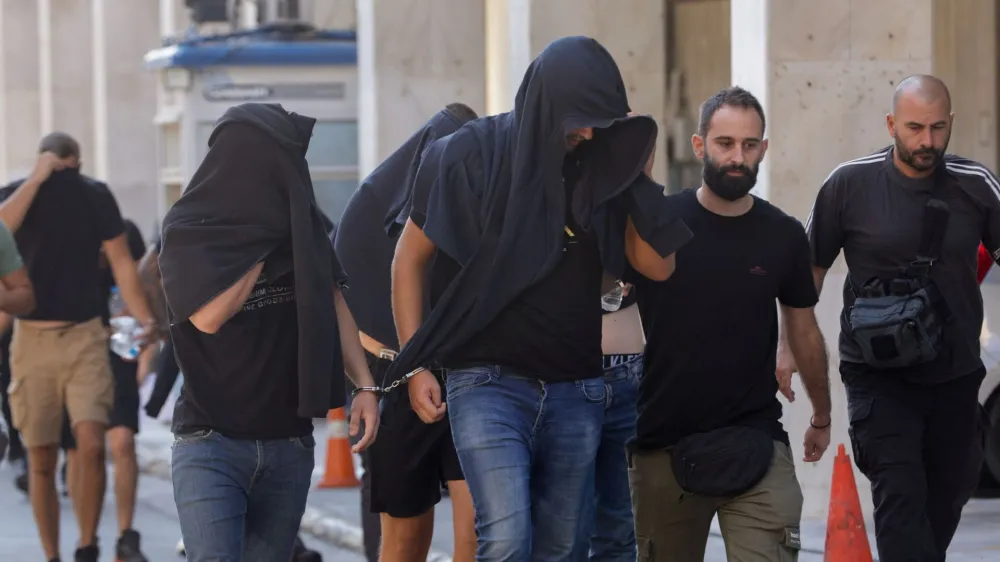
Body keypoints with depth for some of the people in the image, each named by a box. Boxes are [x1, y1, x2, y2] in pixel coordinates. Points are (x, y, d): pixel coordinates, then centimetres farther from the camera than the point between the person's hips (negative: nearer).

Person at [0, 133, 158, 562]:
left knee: (91, 445, -17)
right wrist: (38, 178, -22)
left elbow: (121, 262, 1)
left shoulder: (95, 196, 0)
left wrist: (144, 318, -12)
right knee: (41, 460, 3)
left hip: (85, 337, 0)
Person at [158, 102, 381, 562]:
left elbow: (333, 304, 9)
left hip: (289, 444, 4)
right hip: (211, 442, -4)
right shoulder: (188, 231, -3)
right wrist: (267, 248, -8)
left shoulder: (301, 225, 8)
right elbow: (209, 316, -15)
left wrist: (364, 385, -3)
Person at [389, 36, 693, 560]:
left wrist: (640, 175, -7)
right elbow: (411, 258, 2)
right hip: (489, 383, -4)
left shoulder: (600, 168, 6)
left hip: (577, 393, 4)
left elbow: (658, 265, 2)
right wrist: (416, 367, -3)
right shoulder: (475, 153, -4)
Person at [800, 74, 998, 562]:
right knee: (900, 494, -16)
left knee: (947, 496, 13)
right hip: (879, 374, -3)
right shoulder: (850, 184, -4)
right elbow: (810, 269, 4)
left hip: (955, 374, 3)